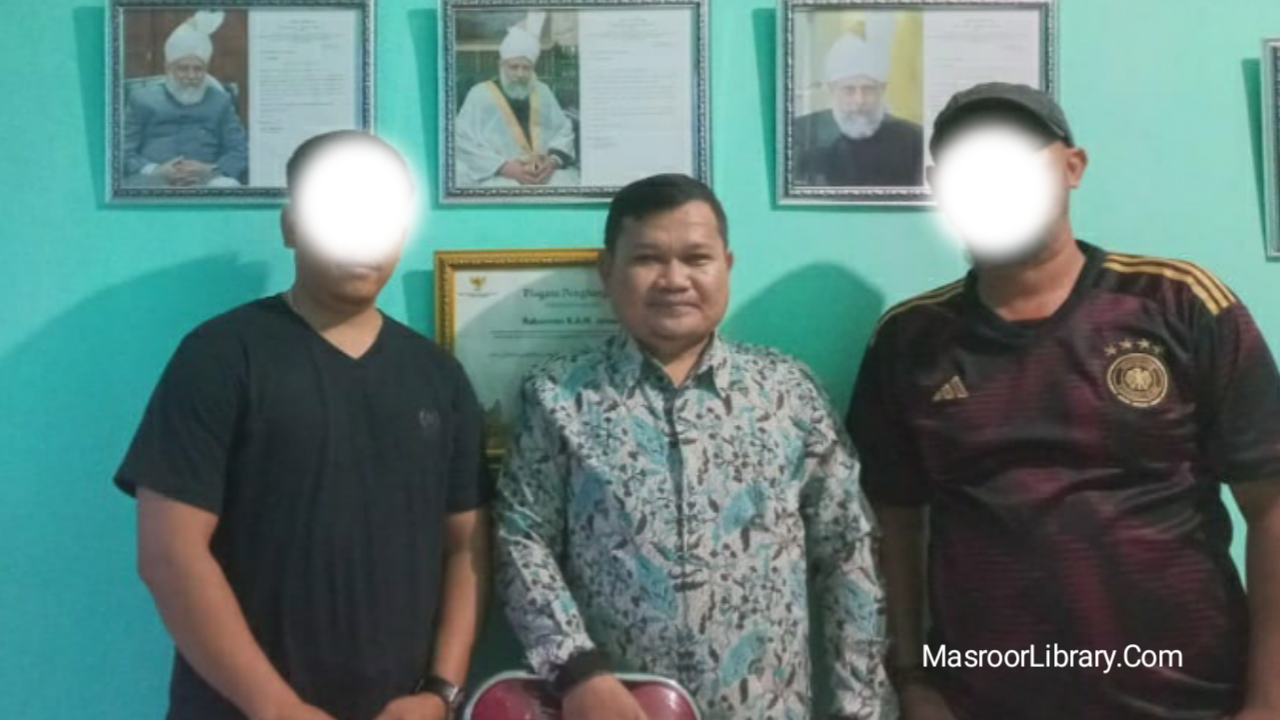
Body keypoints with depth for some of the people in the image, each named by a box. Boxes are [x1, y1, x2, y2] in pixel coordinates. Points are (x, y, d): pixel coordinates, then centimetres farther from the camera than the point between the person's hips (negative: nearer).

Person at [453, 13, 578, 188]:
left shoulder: (542, 92, 17)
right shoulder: (480, 94, 5)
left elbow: (564, 131, 16)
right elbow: (462, 142, -3)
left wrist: (553, 161, -6)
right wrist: (504, 166, -14)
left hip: (548, 173, 4)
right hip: (497, 176, -4)